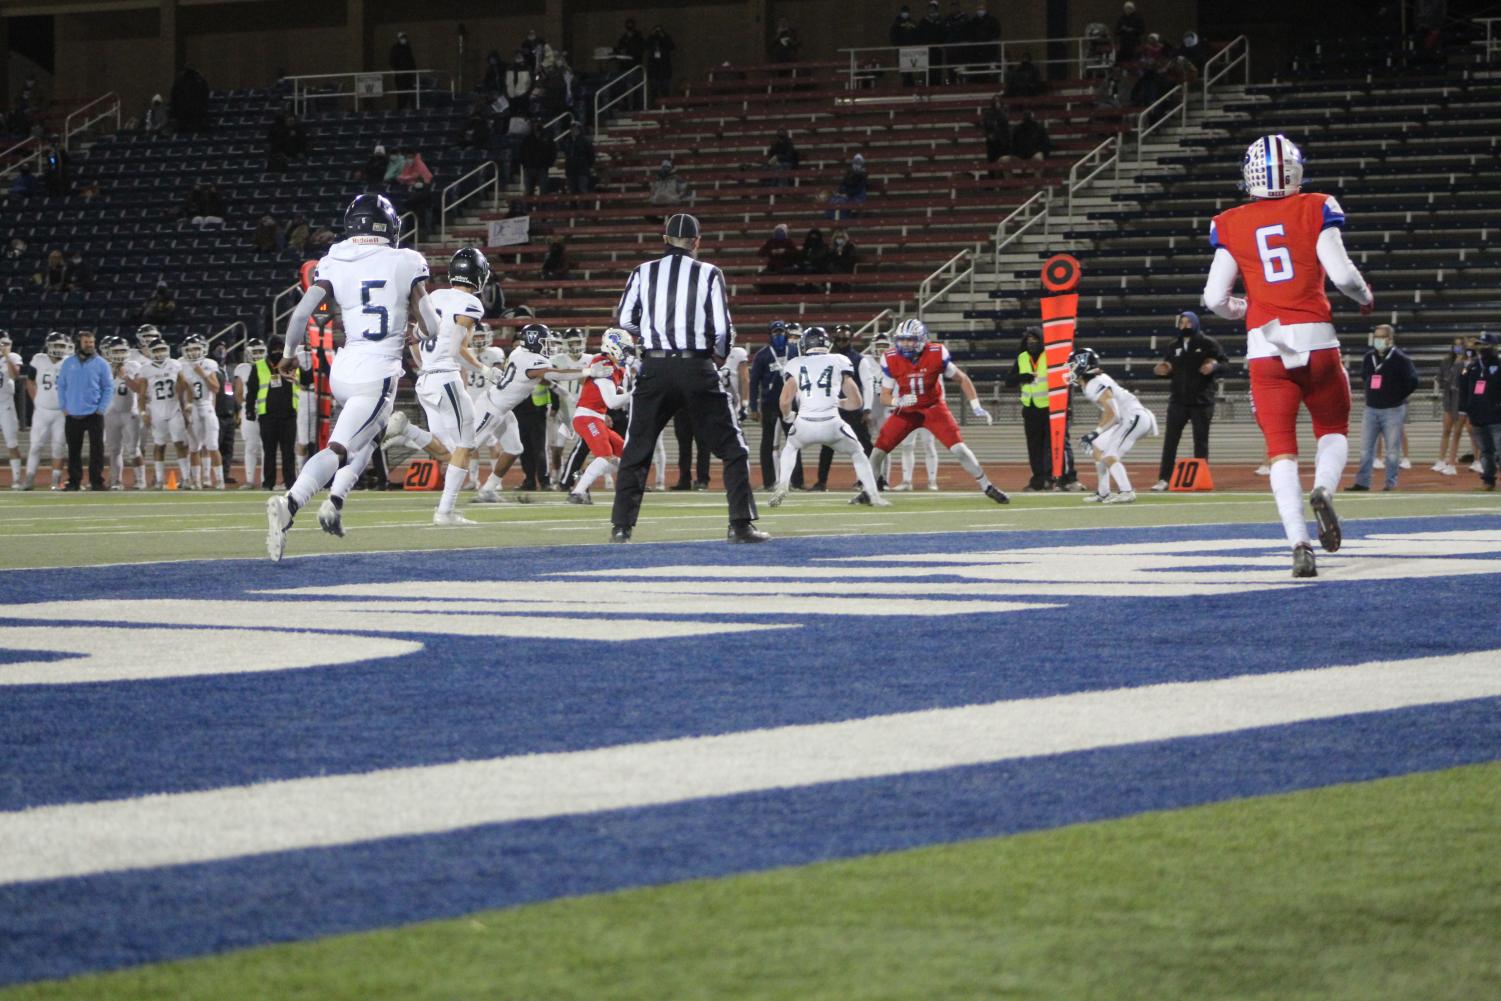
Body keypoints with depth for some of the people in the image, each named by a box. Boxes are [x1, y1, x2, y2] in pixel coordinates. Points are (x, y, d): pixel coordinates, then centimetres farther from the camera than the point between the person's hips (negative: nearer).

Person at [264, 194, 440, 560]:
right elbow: (430, 327, 1)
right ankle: (289, 503, -33)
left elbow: (303, 310, -3)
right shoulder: (406, 263, -1)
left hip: (344, 369, 5)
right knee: (338, 449, -11)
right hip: (379, 375, -5)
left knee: (369, 436, 29)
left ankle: (335, 501, 13)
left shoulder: (334, 264, 4)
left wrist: (289, 354, 11)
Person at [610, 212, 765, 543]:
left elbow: (624, 320, 5)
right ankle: (741, 525, 1)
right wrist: (718, 358, 16)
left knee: (636, 450, 11)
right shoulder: (708, 274, 1)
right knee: (732, 448, 8)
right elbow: (721, 328, -3)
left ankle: (621, 527, 6)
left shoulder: (643, 272, 5)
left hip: (654, 368, 2)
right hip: (696, 367, -2)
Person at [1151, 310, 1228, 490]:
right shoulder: (1174, 346, 10)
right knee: (1170, 440, -2)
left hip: (1202, 400, -3)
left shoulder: (1207, 343, -3)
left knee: (1201, 440, 5)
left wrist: (1214, 367, -25)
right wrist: (1160, 371, -6)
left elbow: (1224, 362, -4)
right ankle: (1164, 479, -1)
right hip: (1178, 399, 3)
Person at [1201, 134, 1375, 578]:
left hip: (1265, 343, 1)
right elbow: (1342, 274, -8)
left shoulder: (1231, 225, 5)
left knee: (1281, 448, 4)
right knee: (1333, 429, 19)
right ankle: (1323, 490, -12)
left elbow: (1215, 298, 3)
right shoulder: (1316, 209, 0)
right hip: (1315, 337, -1)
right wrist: (1365, 296, 13)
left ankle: (1299, 543, -13)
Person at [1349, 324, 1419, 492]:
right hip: (1371, 409, 5)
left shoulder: (1400, 358, -9)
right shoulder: (1369, 357, 7)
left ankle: (1391, 483, 5)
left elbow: (1412, 382, -9)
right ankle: (1362, 482, 10)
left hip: (1392, 410, -5)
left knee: (1392, 449, -1)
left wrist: (1398, 396, -2)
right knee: (1365, 448, 5)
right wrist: (1372, 393, 13)